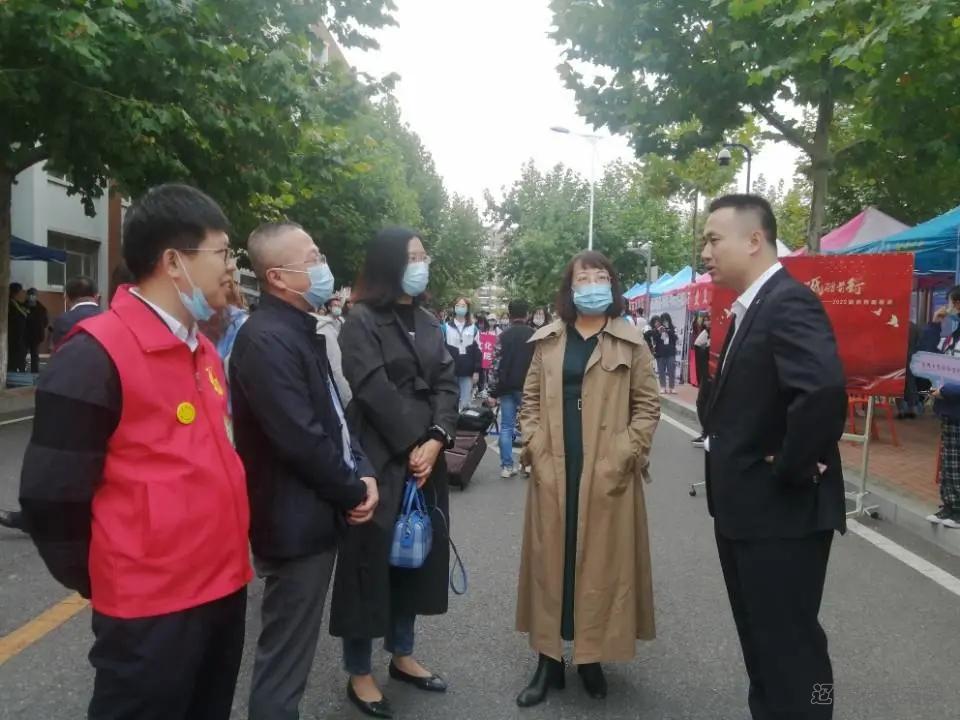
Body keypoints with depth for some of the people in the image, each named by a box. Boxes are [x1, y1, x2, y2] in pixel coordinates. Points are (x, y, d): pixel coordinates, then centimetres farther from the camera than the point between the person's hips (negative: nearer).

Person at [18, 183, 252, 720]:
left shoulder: (204, 351, 8)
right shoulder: (95, 355, -17)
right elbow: (52, 498, -14)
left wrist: (228, 550, 13)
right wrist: (100, 583, -2)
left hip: (223, 587, 8)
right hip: (152, 609, -7)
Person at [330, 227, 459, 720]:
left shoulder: (428, 323, 12)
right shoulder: (362, 322, -7)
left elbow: (447, 384, 4)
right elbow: (375, 392, -16)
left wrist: (436, 440, -11)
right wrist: (412, 446, -14)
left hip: (426, 458, 6)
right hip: (380, 460, -6)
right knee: (373, 557, 3)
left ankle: (402, 655, 32)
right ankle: (359, 674, 18)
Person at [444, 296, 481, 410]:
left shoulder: (473, 328, 10)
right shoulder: (446, 327, 6)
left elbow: (477, 350, 7)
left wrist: (477, 371, -1)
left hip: (467, 372, 1)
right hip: (450, 372, -1)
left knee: (465, 404, 3)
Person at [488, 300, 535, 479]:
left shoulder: (504, 336, -2)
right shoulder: (535, 335, -2)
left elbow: (496, 365, -3)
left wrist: (493, 391, 2)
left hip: (507, 388, 0)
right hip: (528, 388, 0)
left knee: (506, 427, 5)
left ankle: (507, 466, 6)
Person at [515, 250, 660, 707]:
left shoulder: (630, 343, 2)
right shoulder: (547, 341, 9)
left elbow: (647, 405, 1)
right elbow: (530, 400, 11)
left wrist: (624, 456, -9)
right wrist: (534, 448, -2)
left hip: (607, 475, -2)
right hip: (553, 472, 2)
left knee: (600, 561, 5)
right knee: (551, 560, 7)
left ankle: (591, 656, 22)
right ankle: (549, 659, 19)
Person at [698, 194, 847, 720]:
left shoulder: (788, 303, -19)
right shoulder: (751, 308, 12)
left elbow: (825, 391, -35)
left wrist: (789, 470, -24)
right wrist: (718, 433, 6)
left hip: (782, 512, -10)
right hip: (747, 509, 10)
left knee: (790, 647, 3)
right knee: (761, 641, 22)